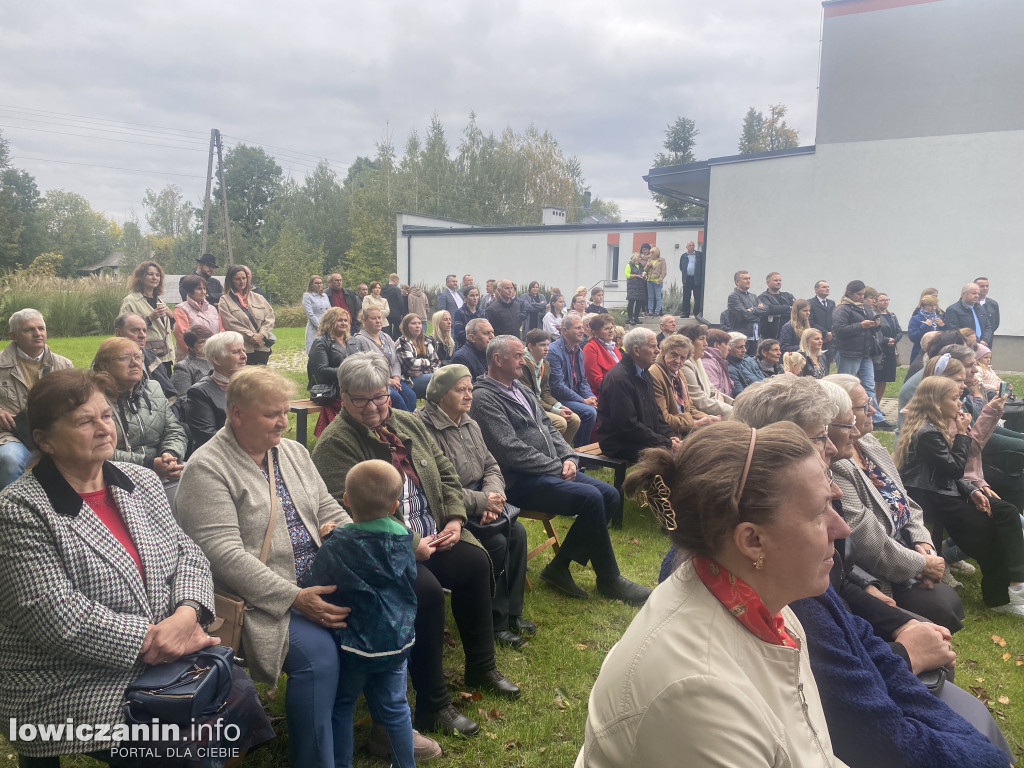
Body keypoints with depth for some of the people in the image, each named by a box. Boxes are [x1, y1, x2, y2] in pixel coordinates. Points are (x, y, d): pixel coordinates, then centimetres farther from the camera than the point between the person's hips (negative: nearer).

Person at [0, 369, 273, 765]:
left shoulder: (141, 481, 6)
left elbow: (186, 551, 4)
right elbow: (56, 614, -19)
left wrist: (187, 614, -16)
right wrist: (153, 640, -20)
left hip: (168, 658, 6)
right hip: (76, 692, -5)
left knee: (239, 689, -12)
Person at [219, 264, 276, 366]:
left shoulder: (258, 298, 16)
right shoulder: (225, 301, 4)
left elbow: (270, 317, 8)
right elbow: (231, 323, -7)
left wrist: (262, 334, -9)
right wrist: (251, 336, -13)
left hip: (262, 347, 3)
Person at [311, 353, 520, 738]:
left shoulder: (409, 424, 10)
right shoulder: (335, 444, -13)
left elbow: (446, 474, 14)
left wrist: (455, 519, -2)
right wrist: (411, 545, -21)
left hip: (431, 537, 8)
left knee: (476, 562, -4)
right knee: (427, 590, -28)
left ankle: (482, 668, 17)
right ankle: (432, 707, -12)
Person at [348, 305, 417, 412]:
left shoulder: (386, 337, 20)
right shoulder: (359, 340, -4)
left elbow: (396, 361, 17)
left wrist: (396, 378, -3)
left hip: (392, 379, 6)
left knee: (410, 395, -22)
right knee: (396, 397, -32)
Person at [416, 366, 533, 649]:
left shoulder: (470, 425, 11)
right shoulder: (425, 429, -17)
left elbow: (491, 466, 11)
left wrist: (494, 496, -11)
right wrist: (481, 502, -21)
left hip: (481, 500, 8)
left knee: (517, 532, -12)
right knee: (496, 542, -22)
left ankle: (512, 612, 2)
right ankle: (495, 622, -4)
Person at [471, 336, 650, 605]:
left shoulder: (518, 389, 18)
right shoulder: (484, 398, -12)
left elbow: (548, 426, 19)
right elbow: (511, 450, -20)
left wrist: (568, 458, 0)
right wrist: (557, 467, -14)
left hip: (552, 470, 10)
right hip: (520, 481, -10)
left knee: (609, 495, -3)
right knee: (591, 498, -23)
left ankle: (559, 567, 4)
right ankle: (609, 579, -4)